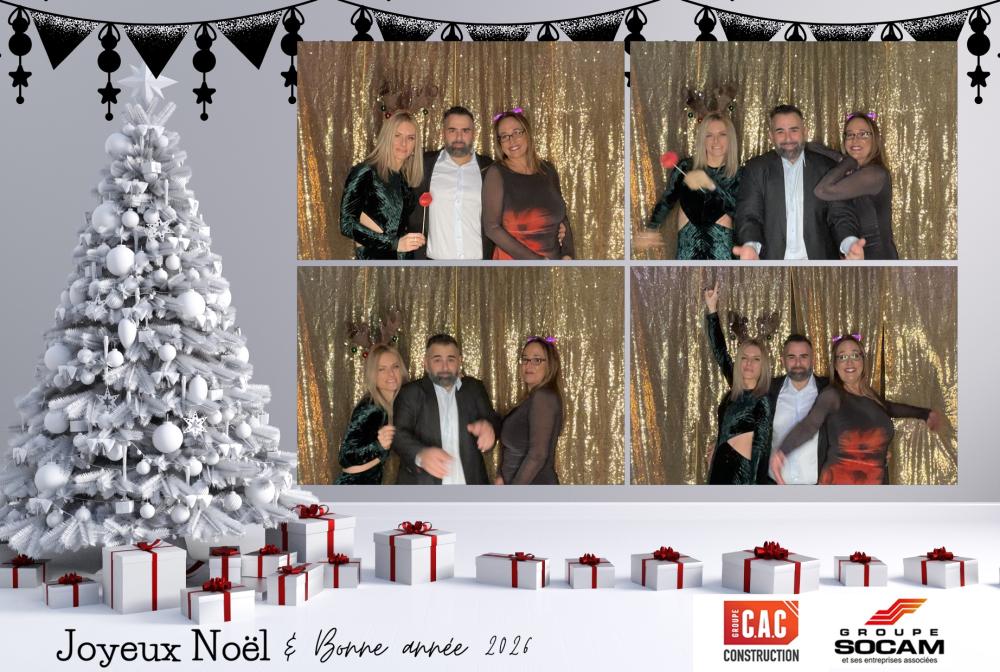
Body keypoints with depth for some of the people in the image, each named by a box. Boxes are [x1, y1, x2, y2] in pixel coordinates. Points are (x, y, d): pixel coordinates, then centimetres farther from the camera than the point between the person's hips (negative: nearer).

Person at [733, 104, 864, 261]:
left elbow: (840, 214, 3)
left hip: (817, 257, 1)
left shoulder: (826, 167, 8)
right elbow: (749, 216, -2)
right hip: (771, 258, -1)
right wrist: (750, 246, -23)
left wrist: (850, 244, -19)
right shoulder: (756, 168, 6)